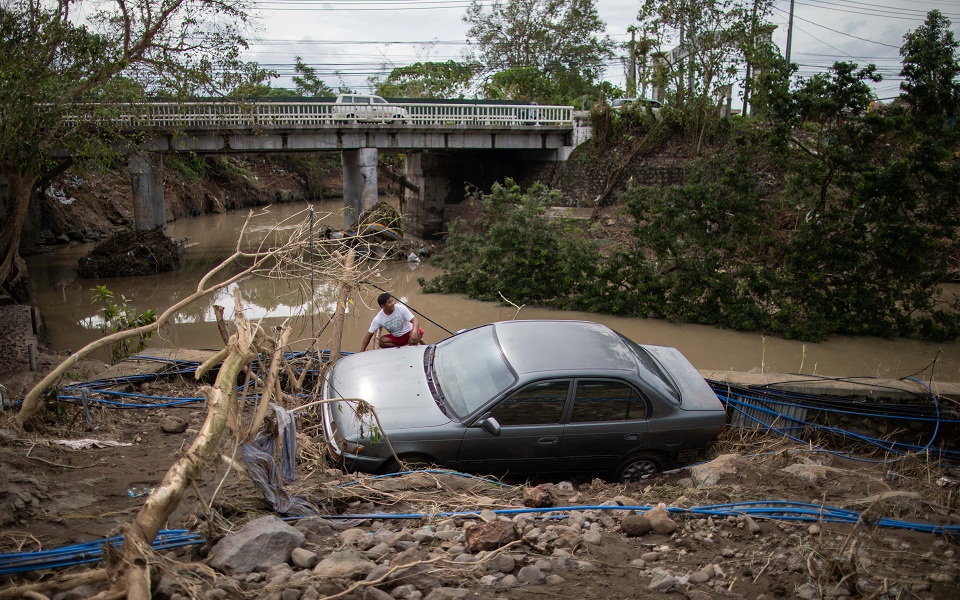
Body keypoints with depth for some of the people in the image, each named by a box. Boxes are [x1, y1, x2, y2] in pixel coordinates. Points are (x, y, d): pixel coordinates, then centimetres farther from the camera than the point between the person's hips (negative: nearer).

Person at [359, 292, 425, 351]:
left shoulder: (401, 308, -23)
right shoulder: (378, 319, -18)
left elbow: (415, 321, -27)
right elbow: (369, 335, -11)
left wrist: (414, 332, -49)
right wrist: (361, 351, -17)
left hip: (409, 332, -3)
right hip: (397, 338, 3)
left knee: (415, 333, -36)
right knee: (382, 341, -24)